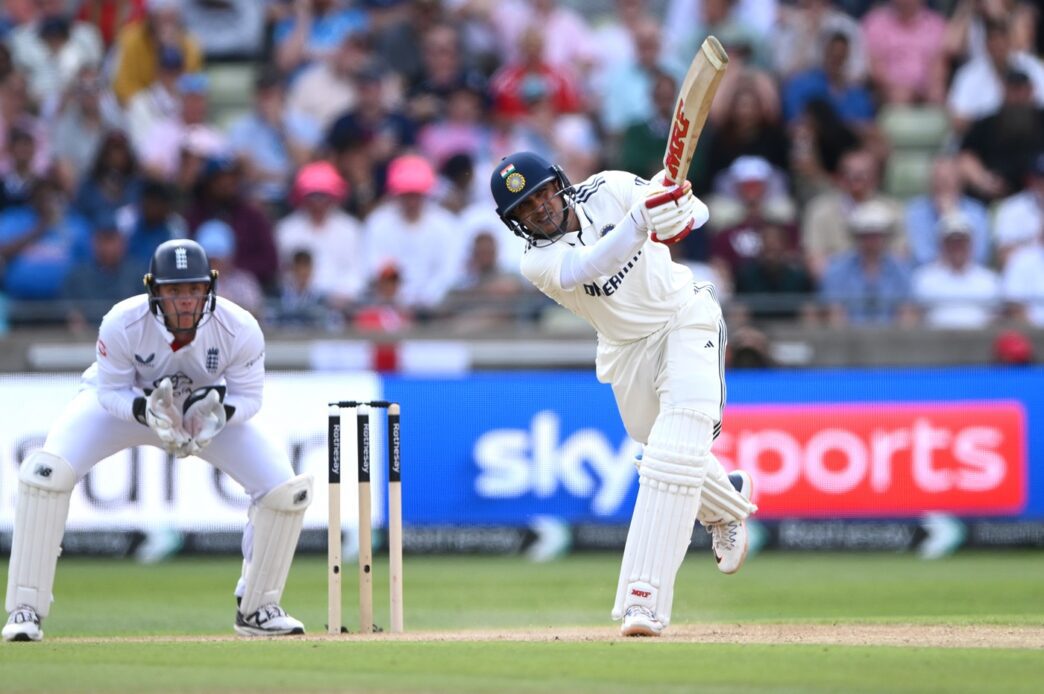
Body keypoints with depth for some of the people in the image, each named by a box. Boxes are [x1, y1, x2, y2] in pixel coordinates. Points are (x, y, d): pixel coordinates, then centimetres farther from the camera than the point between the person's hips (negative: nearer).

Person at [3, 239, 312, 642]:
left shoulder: (241, 332, -30)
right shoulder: (122, 324, -33)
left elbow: (249, 397, -16)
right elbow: (111, 391, -19)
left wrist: (218, 413, -38)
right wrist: (147, 410, -40)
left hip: (212, 410, 2)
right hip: (125, 402, -2)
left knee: (287, 490, -13)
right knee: (47, 471, -27)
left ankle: (257, 609, 10)